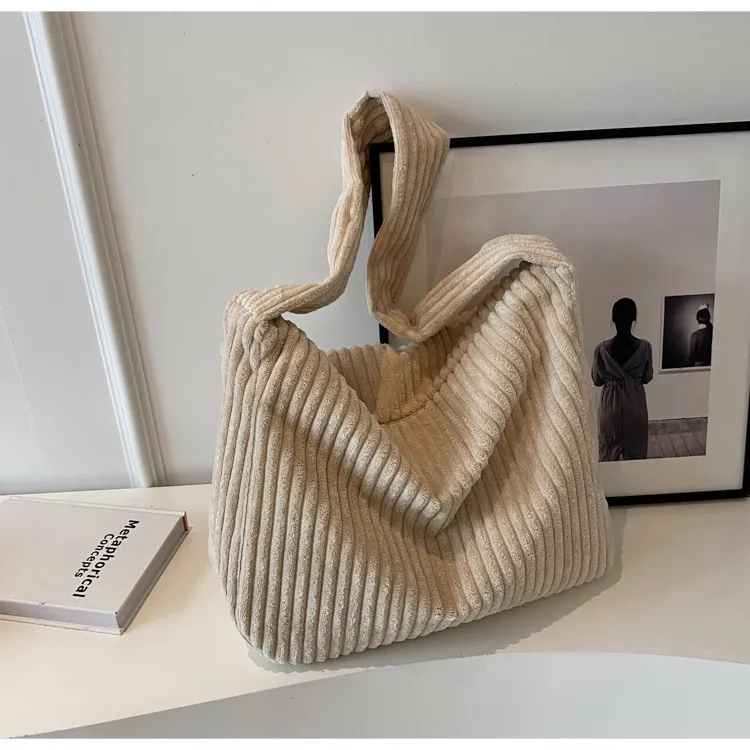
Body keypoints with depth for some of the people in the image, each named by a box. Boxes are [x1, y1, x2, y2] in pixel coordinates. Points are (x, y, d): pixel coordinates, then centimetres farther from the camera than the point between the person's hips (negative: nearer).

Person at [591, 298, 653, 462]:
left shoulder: (602, 349, -14)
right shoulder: (644, 347, -12)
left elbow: (597, 380, -3)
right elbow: (647, 377, 0)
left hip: (611, 403, 0)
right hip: (635, 404, 1)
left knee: (609, 449, 14)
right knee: (636, 448, 17)